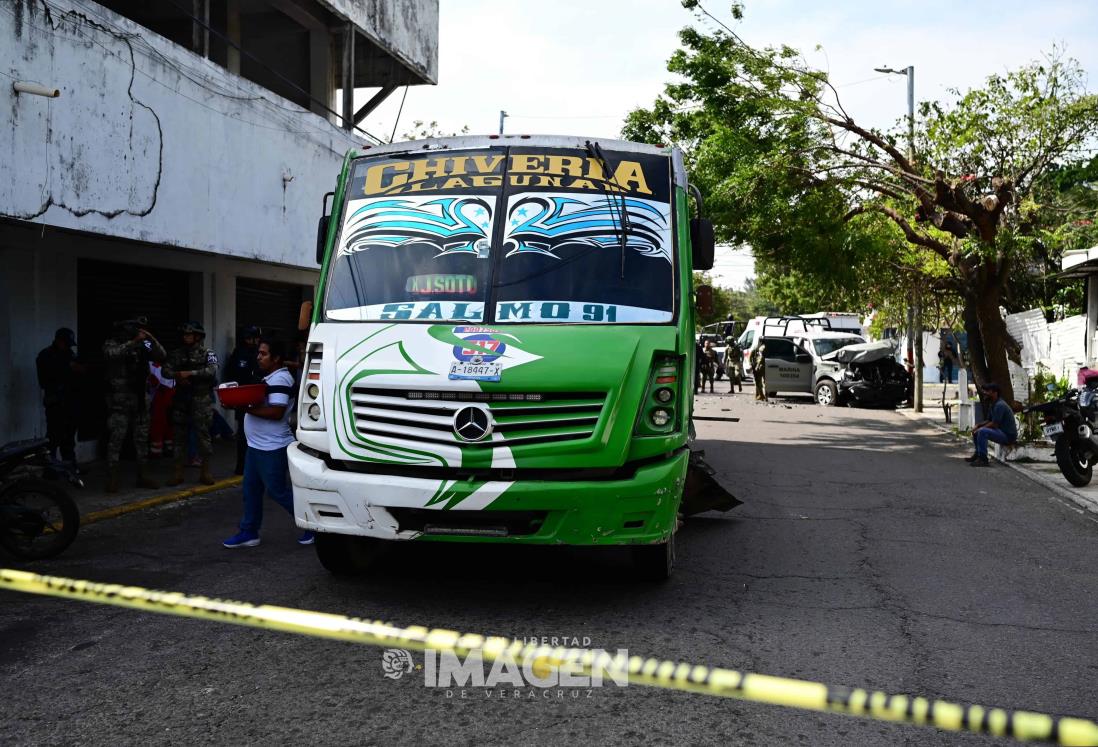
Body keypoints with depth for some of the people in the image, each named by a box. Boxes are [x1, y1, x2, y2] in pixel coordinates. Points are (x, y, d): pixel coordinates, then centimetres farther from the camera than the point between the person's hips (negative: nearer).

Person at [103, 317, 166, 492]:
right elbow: (112, 353, -24)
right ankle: (112, 479, -4)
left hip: (139, 398, 5)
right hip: (119, 399, -5)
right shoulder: (112, 343, -3)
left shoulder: (142, 346, 9)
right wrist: (133, 342, -27)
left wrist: (152, 339, -11)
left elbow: (161, 356, 2)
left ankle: (142, 475, 17)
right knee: (116, 438, -7)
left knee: (142, 438, 9)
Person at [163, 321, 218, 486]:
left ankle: (205, 472, 7)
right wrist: (178, 376, -16)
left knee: (203, 435, -2)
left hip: (201, 400, -4)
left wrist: (189, 373, -20)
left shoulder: (207, 353, -1)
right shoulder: (177, 353, 10)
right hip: (181, 400, 4)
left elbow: (212, 371, -17)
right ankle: (178, 472, 11)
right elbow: (165, 370, 3)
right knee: (179, 435, 5)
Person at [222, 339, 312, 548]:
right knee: (251, 489, 12)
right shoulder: (269, 378, 15)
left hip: (272, 448, -10)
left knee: (277, 490, -3)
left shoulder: (280, 379, -17)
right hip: (256, 445, 10)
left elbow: (276, 412, -26)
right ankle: (249, 532, 20)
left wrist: (248, 409, -20)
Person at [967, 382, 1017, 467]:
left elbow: (994, 424, -23)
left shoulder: (1000, 405, -21)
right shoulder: (992, 404, 11)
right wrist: (978, 425, 2)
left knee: (982, 432, -29)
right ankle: (977, 454, 19)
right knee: (976, 431, 14)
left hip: (1008, 435, -11)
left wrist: (980, 428, -12)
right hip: (1001, 432, 11)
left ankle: (983, 459, -26)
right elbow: (989, 420, 19)